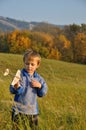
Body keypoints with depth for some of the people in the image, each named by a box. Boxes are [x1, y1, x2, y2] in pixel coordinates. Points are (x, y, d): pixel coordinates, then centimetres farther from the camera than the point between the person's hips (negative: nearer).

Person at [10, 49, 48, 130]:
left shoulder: (39, 78, 4)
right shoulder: (20, 75, -10)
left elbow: (42, 93, 7)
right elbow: (12, 90, -15)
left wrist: (40, 86, -12)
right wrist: (16, 87, -38)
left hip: (33, 111, 4)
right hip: (19, 110, -4)